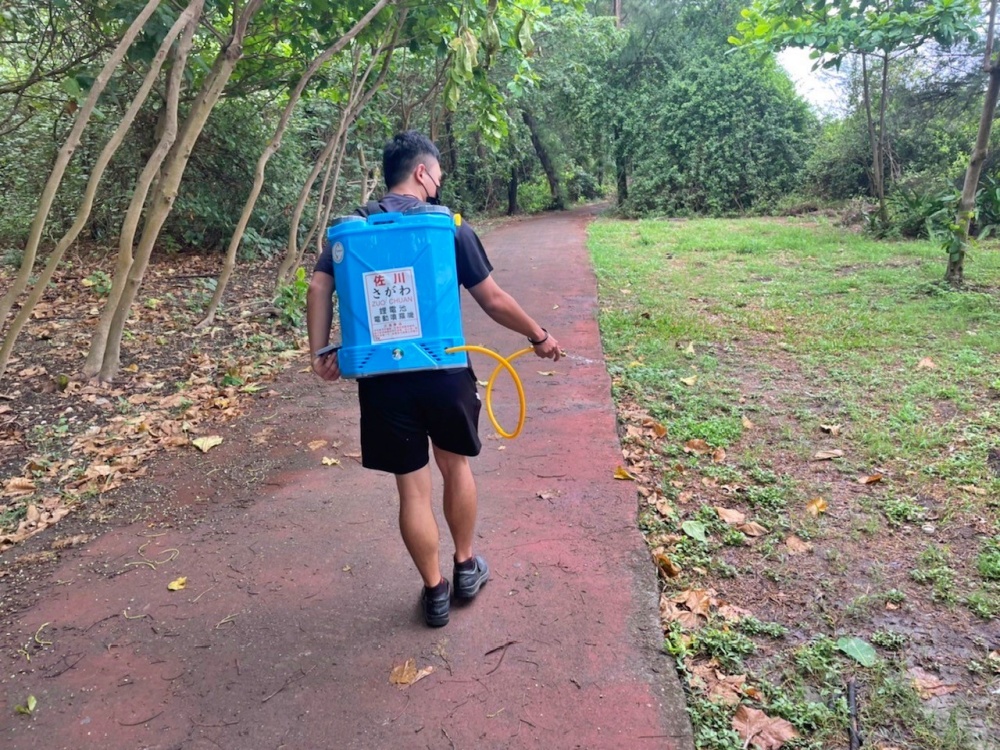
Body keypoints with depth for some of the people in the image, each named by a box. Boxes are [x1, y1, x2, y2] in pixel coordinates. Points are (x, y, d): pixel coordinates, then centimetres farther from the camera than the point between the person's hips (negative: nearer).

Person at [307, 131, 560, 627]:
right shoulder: (450, 226, -2)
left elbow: (318, 289, -6)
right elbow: (494, 301, -1)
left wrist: (320, 352, -3)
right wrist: (539, 336, 11)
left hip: (383, 379, 1)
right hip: (444, 371, -1)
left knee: (412, 487, 10)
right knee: (455, 466, 22)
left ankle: (435, 591, 24)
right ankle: (466, 567, 36)